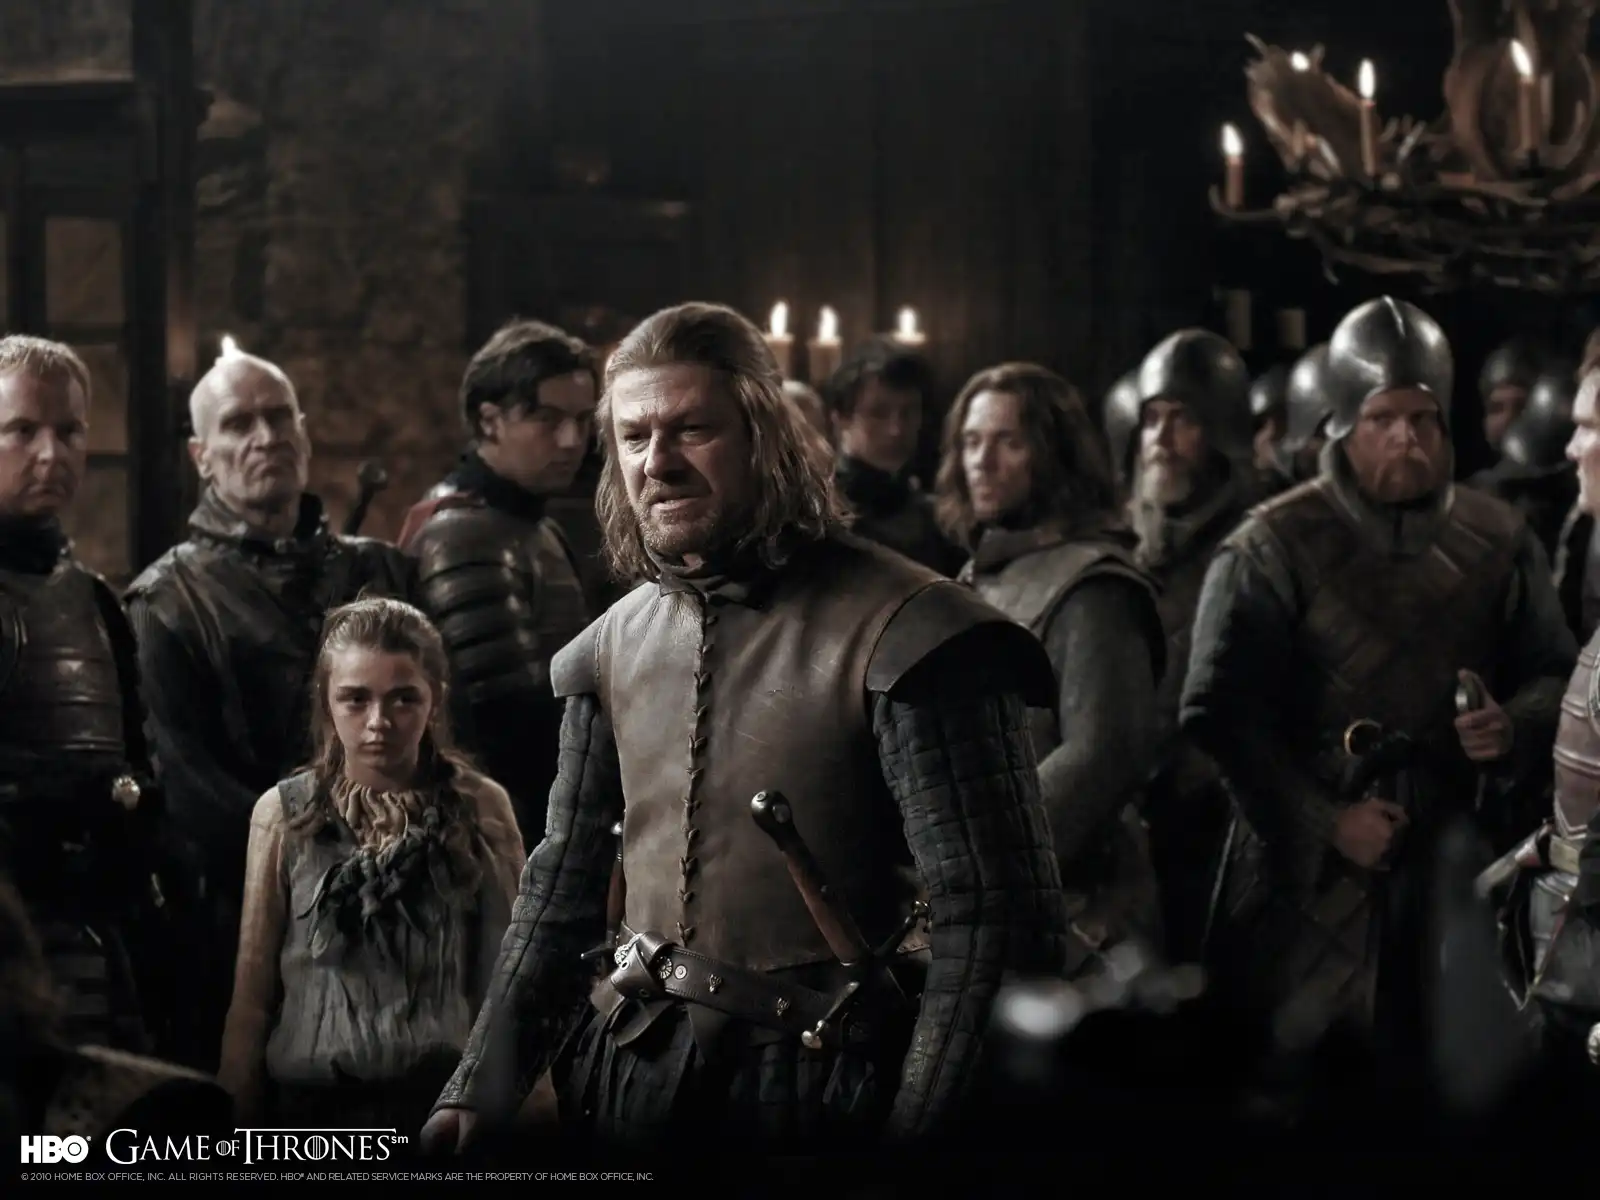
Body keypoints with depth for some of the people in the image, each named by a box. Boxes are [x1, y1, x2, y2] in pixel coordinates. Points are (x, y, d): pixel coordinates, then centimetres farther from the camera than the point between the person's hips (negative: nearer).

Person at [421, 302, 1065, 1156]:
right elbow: (564, 882, 16)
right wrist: (478, 1091, 8)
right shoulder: (616, 643, 8)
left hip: (817, 1096, -6)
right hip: (625, 1082, 6)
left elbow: (991, 917, -16)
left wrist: (914, 1148, -21)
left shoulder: (902, 634, -13)